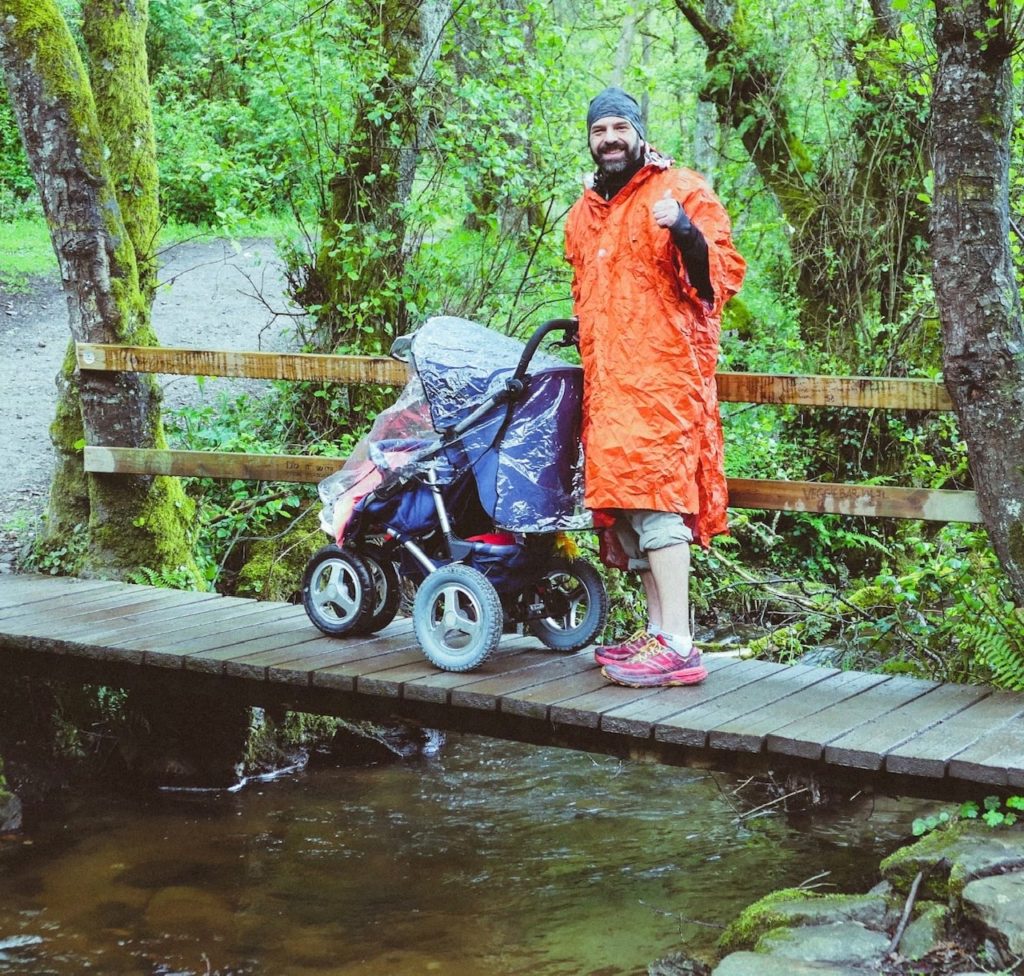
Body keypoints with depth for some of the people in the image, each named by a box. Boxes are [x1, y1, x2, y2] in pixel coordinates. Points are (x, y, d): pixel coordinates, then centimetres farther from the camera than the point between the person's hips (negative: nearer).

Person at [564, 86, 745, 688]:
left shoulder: (681, 191, -1)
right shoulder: (584, 214, 21)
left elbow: (724, 275, -10)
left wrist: (686, 232, -26)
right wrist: (582, 332, 21)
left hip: (663, 371, -8)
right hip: (607, 380, 8)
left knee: (654, 491, -17)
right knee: (627, 501, 6)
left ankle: (677, 646, -19)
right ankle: (659, 633, 11)